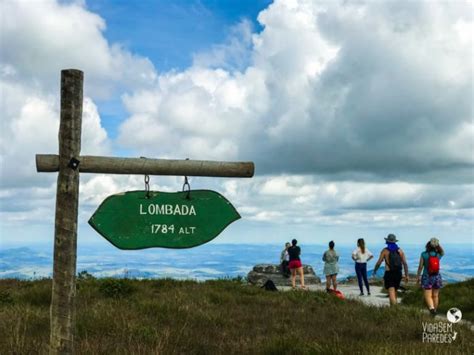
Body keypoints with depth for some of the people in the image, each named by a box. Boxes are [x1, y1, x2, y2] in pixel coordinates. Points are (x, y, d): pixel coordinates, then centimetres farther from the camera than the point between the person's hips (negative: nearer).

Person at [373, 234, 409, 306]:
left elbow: (379, 262, -5)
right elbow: (405, 263, 0)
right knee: (394, 291, 21)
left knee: (392, 293, -8)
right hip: (398, 273, 4)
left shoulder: (385, 250, -4)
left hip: (389, 273, -4)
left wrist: (374, 271, 11)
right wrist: (406, 275, 3)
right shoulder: (400, 250, 5)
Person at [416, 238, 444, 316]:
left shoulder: (424, 254, -13)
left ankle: (432, 309, -26)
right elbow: (443, 252, 19)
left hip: (427, 278, -3)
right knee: (435, 296, 17)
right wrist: (438, 244, 2)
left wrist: (417, 277, 4)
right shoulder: (438, 254, -6)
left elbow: (420, 267, -8)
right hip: (437, 277, 3)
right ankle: (434, 311, 27)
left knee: (428, 296, -1)